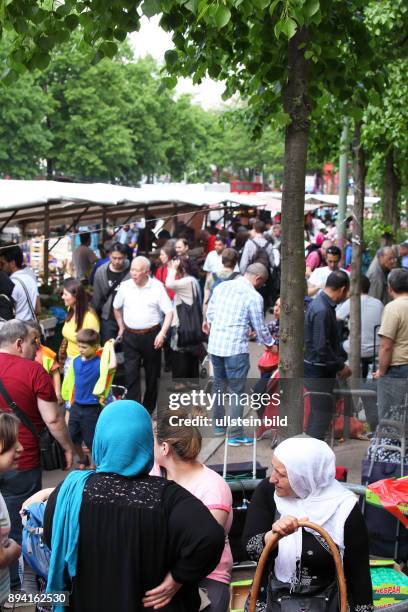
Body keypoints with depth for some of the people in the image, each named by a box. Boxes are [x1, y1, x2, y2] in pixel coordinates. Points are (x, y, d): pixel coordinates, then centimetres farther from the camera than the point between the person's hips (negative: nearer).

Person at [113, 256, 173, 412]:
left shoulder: (157, 287, -8)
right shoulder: (125, 286, 0)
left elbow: (169, 312, -9)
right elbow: (116, 308, 17)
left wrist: (162, 333, -18)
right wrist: (121, 327, 16)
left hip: (151, 335, -1)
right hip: (130, 335, 2)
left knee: (152, 374, 10)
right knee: (131, 373, -5)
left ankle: (149, 409, 26)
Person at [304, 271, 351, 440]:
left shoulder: (320, 303, 9)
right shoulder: (322, 310, -23)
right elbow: (322, 348, -25)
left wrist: (339, 364, 14)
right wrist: (341, 367, -15)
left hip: (322, 370, 10)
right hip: (319, 371, -10)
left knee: (319, 412, 17)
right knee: (321, 413, -4)